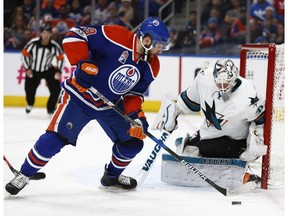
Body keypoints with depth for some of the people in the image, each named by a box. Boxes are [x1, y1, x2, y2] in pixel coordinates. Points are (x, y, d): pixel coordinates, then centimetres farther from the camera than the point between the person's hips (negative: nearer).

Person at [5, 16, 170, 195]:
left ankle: (113, 175, 31)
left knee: (133, 141, 4)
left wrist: (136, 114, -14)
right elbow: (74, 35, -25)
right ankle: (25, 175, 4)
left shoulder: (151, 66, -5)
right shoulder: (116, 37, -26)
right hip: (80, 96, -6)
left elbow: (135, 92, 4)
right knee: (55, 139, -16)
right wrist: (83, 63, -35)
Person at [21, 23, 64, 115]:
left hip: (48, 70, 1)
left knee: (56, 89, -13)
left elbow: (60, 57, -2)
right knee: (29, 90, -1)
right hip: (33, 71, -1)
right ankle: (30, 104, 36)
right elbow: (24, 54, -8)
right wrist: (27, 68, -9)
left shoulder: (54, 45, -16)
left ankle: (51, 108, 10)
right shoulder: (33, 43, -21)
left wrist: (58, 71, -8)